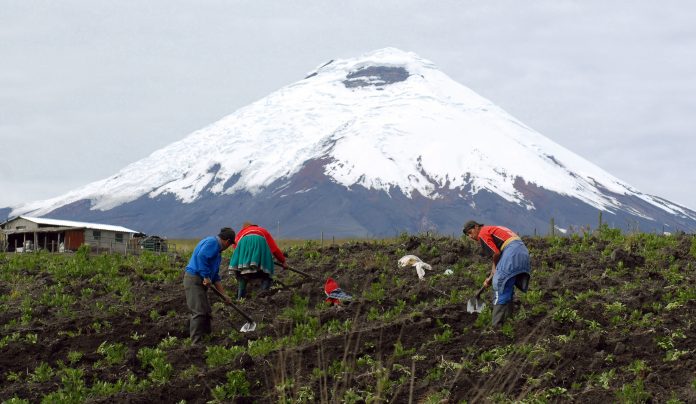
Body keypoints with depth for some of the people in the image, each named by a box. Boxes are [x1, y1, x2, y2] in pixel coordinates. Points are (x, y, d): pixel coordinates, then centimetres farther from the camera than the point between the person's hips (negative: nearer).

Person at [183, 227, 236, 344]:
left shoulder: (217, 251, 23)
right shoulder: (212, 242, -8)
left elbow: (215, 276, 25)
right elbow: (201, 256, -26)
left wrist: (224, 295, 22)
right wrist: (206, 277, -22)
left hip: (200, 282, 11)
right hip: (194, 279, -11)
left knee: (206, 313, 14)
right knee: (199, 312, -14)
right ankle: (196, 343, -15)